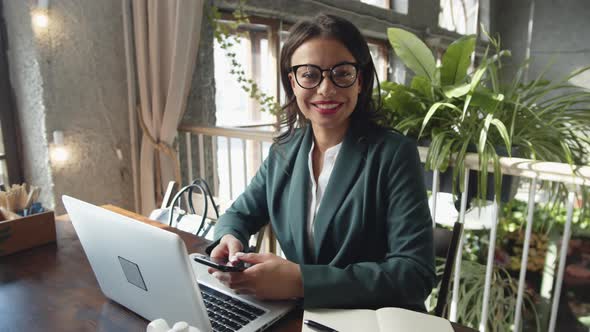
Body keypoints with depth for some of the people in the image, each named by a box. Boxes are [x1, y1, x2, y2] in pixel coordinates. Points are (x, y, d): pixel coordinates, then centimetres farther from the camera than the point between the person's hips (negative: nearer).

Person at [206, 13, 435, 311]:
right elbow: (241, 214, 9)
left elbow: (417, 271, -19)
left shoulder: (394, 153, -13)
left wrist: (302, 281, -28)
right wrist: (229, 239, -14)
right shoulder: (284, 150, 1)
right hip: (298, 317, 3)